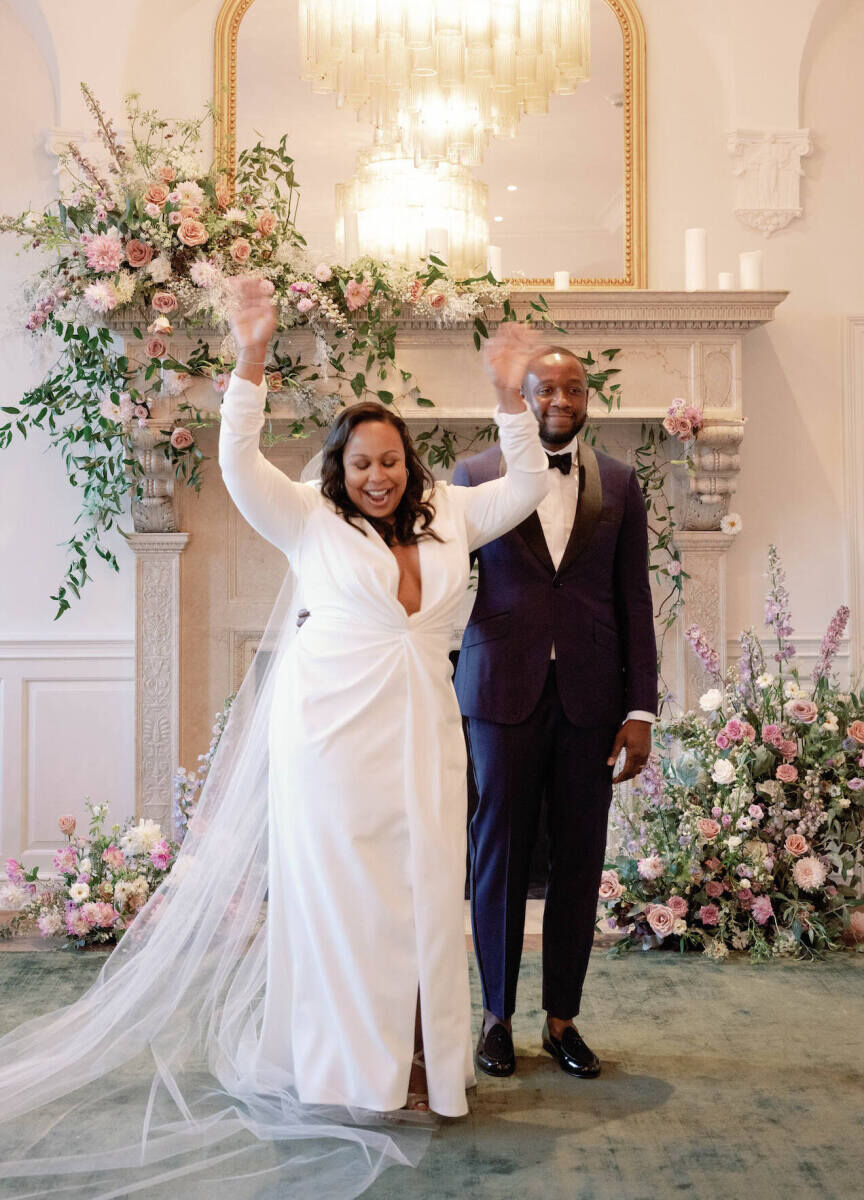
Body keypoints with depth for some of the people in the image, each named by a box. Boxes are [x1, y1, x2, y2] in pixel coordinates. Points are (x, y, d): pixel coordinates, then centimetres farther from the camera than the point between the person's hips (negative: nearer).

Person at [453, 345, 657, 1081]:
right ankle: (498, 1015, 22)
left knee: (579, 859, 7)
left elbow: (634, 602, 5)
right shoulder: (475, 477, 4)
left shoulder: (619, 485, 8)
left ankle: (563, 1018, 23)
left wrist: (641, 710, 0)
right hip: (505, 691, -1)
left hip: (591, 696, 2)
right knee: (500, 854, 5)